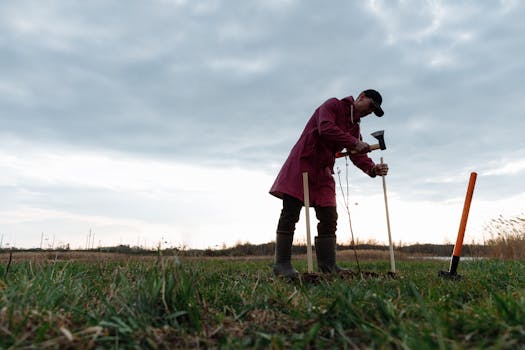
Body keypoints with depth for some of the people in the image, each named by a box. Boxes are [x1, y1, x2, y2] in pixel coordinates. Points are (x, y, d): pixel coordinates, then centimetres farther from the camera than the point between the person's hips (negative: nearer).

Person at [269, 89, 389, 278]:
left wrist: (373, 169, -14)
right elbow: (326, 128, -22)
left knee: (329, 217, 0)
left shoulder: (355, 126, 18)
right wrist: (354, 143, -25)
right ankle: (282, 264, -5)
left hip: (323, 172, 8)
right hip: (301, 164, -8)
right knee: (290, 213, -9)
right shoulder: (333, 105, -2)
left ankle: (327, 266, 5)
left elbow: (358, 155, 6)